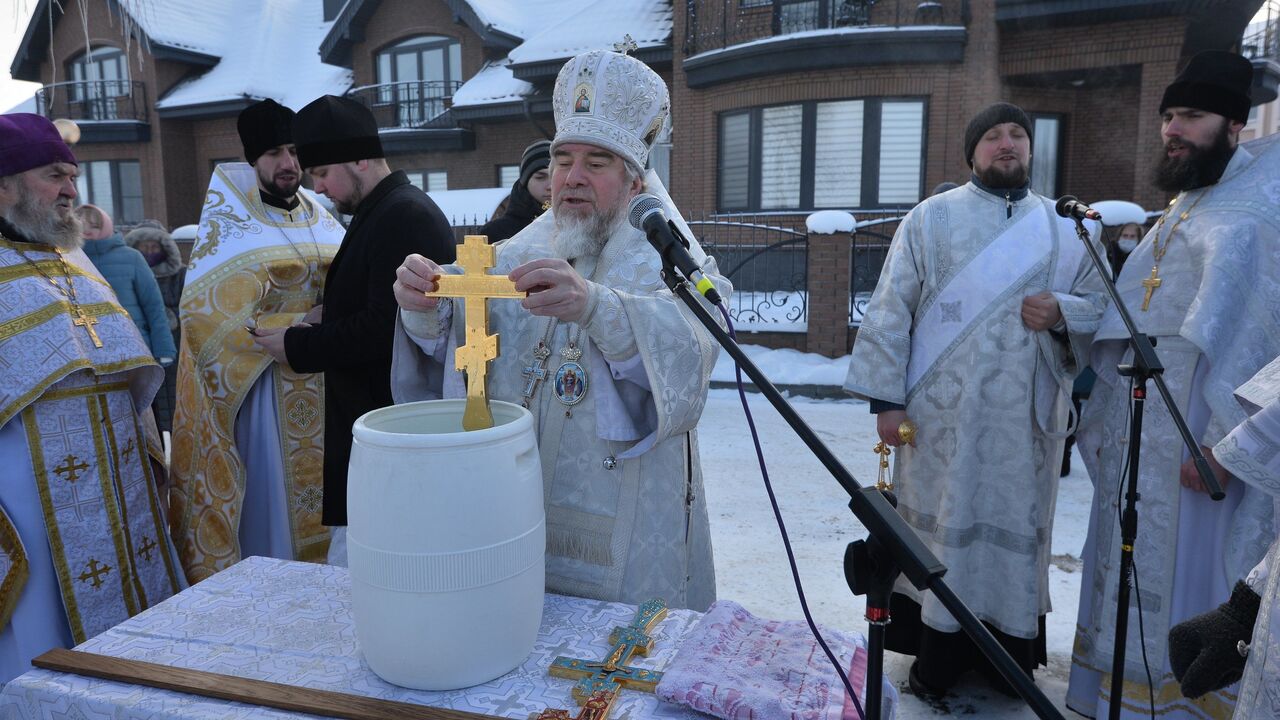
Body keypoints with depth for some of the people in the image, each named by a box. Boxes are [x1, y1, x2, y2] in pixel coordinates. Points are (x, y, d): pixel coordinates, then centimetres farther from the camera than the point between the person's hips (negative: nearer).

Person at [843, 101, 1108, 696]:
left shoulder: (1066, 227, 11)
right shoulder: (930, 219, 3)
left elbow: (1101, 303, 13)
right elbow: (890, 312, -1)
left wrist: (1062, 312, -10)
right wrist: (886, 397, -7)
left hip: (1025, 419, 3)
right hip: (943, 415, -2)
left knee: (1017, 524, 9)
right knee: (943, 523, 4)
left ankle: (1010, 658, 25)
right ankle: (937, 658, 18)